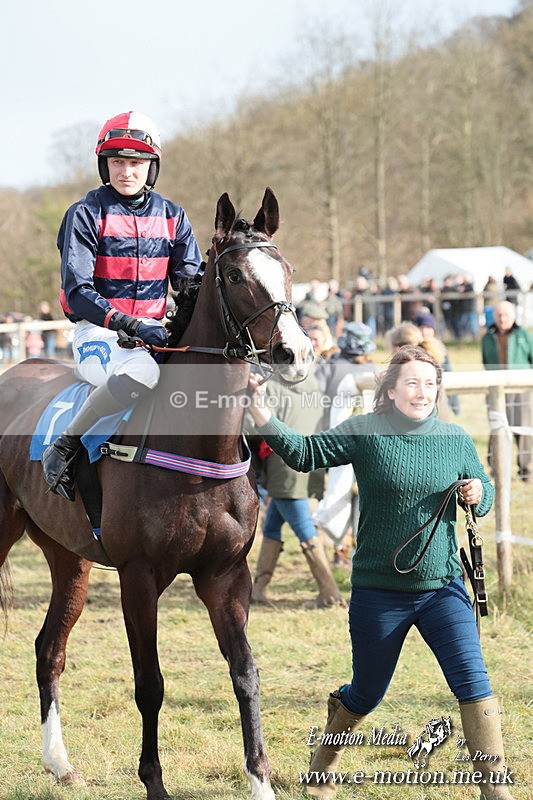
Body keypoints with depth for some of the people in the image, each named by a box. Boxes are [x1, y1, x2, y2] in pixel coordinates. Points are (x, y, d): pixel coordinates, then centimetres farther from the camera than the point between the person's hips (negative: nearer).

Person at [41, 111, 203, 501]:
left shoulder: (172, 216, 11)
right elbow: (77, 292, -12)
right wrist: (130, 325, -25)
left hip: (155, 331, 5)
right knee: (141, 370, -39)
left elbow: (191, 279, 11)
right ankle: (63, 448, -24)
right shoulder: (87, 215, -4)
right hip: (98, 331, -5)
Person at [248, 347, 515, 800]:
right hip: (378, 592, -1)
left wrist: (479, 494, -9)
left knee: (472, 680, -14)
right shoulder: (365, 433, -6)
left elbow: (484, 488, 14)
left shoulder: (456, 439, 1)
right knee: (367, 695, 12)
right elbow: (305, 454, -11)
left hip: (443, 588, 1)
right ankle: (327, 758, 43)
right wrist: (262, 416, -23)